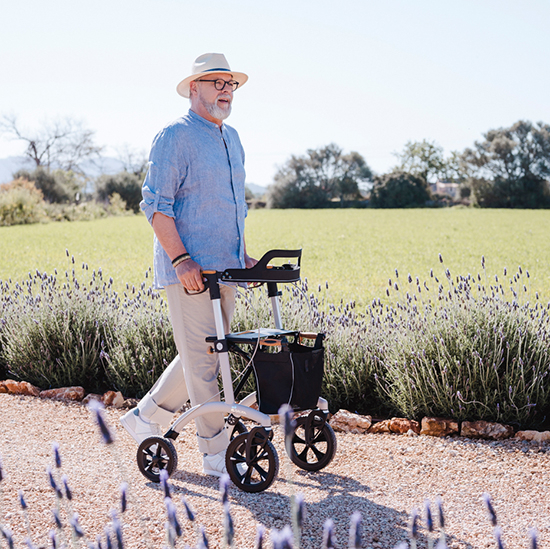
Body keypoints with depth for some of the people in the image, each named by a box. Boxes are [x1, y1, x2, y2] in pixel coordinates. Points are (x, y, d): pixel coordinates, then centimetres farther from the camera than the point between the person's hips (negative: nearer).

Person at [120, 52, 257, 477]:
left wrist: (243, 255, 17)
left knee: (205, 355, 13)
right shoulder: (175, 136, -7)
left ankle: (147, 418, 28)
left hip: (225, 268, 8)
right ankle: (217, 453, 3)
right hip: (189, 270, -8)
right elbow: (155, 204, -13)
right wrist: (181, 259, -21)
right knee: (202, 360, -4)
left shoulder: (232, 138, 18)